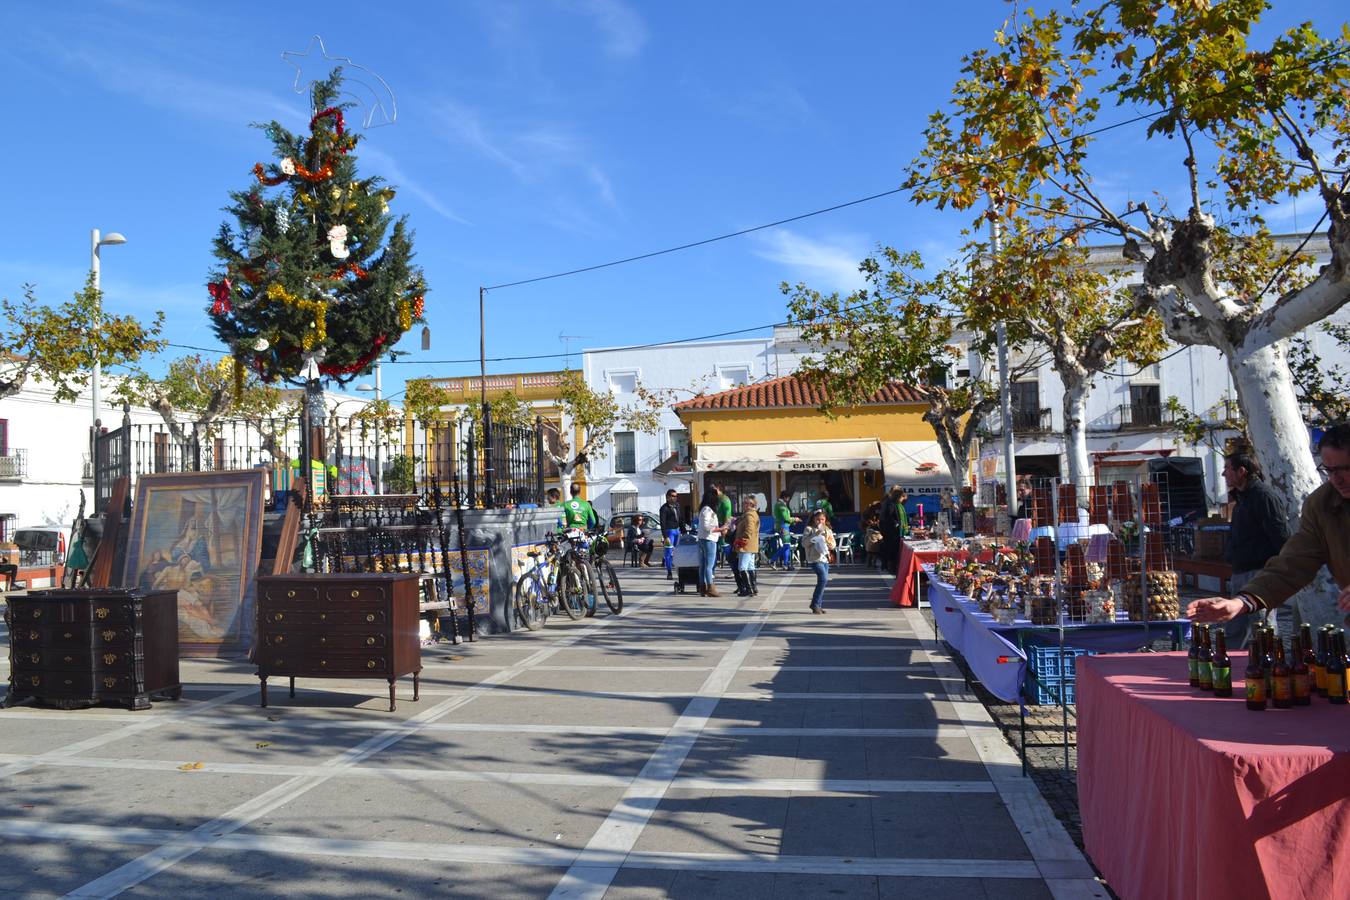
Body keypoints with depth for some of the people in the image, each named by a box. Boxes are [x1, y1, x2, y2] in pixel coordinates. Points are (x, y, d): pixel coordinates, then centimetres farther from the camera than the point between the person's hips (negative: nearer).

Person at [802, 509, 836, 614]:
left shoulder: (827, 530, 15)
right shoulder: (809, 529, -1)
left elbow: (833, 544, 17)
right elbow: (804, 543, -11)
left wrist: (830, 544, -6)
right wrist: (815, 535, -18)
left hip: (825, 558, 6)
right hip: (815, 558, -6)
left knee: (823, 580, 8)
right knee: (823, 578, -19)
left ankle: (818, 605, 18)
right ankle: (816, 604, -11)